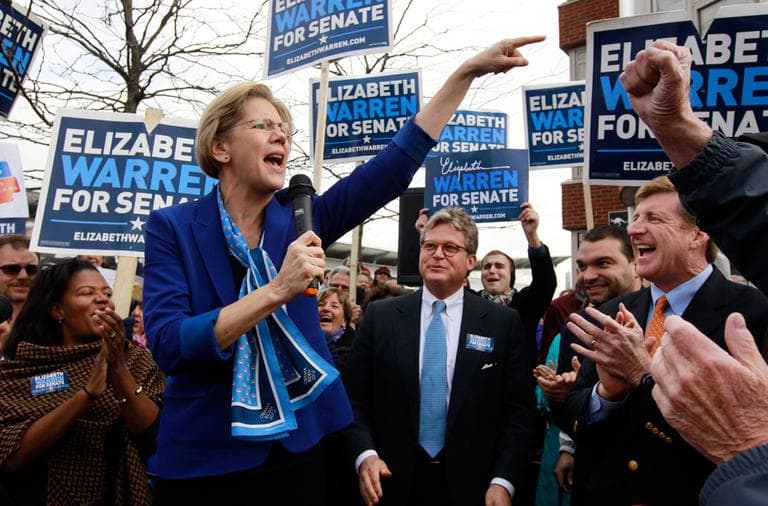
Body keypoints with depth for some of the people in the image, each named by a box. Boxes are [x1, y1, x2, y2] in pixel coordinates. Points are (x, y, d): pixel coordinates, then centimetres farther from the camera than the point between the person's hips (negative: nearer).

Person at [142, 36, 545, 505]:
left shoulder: (297, 217, 0)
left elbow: (393, 167, -7)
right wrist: (277, 290, -28)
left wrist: (468, 71, -11)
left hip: (296, 448, 3)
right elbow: (167, 344, -19)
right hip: (203, 458, -2)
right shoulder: (173, 227, -8)